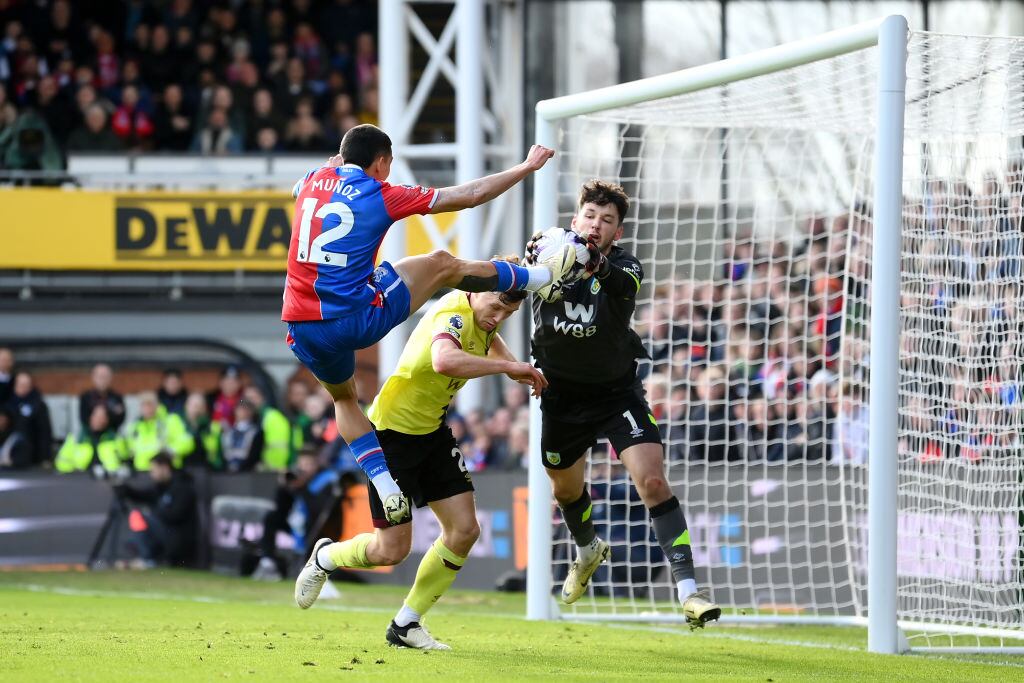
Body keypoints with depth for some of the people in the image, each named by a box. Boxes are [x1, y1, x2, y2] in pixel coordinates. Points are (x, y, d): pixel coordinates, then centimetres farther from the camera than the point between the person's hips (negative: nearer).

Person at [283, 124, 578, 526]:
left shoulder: (314, 181, 7)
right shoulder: (381, 196, -5)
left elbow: (297, 188, 37)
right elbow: (469, 196, 3)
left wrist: (333, 165, 52)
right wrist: (526, 168, 13)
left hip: (302, 329, 5)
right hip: (357, 319, -5)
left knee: (343, 397, 33)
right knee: (443, 265, 14)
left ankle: (387, 489, 17)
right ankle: (543, 275, 32)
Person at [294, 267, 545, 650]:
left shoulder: (480, 319, -1)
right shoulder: (454, 315, -29)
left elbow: (489, 342, 26)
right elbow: (444, 360, -53)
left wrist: (516, 368, 4)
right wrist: (509, 366, -45)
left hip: (432, 430, 9)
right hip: (392, 430, -9)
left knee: (464, 530, -2)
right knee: (392, 550, -4)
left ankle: (405, 625, 12)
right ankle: (324, 558, 30)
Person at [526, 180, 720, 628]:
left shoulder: (624, 268, -19)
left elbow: (621, 283, -43)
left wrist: (599, 264, -66)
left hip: (617, 392, -3)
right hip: (562, 396, 3)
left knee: (652, 480, -20)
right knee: (565, 489, 21)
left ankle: (687, 590, -20)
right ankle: (588, 550, 55)